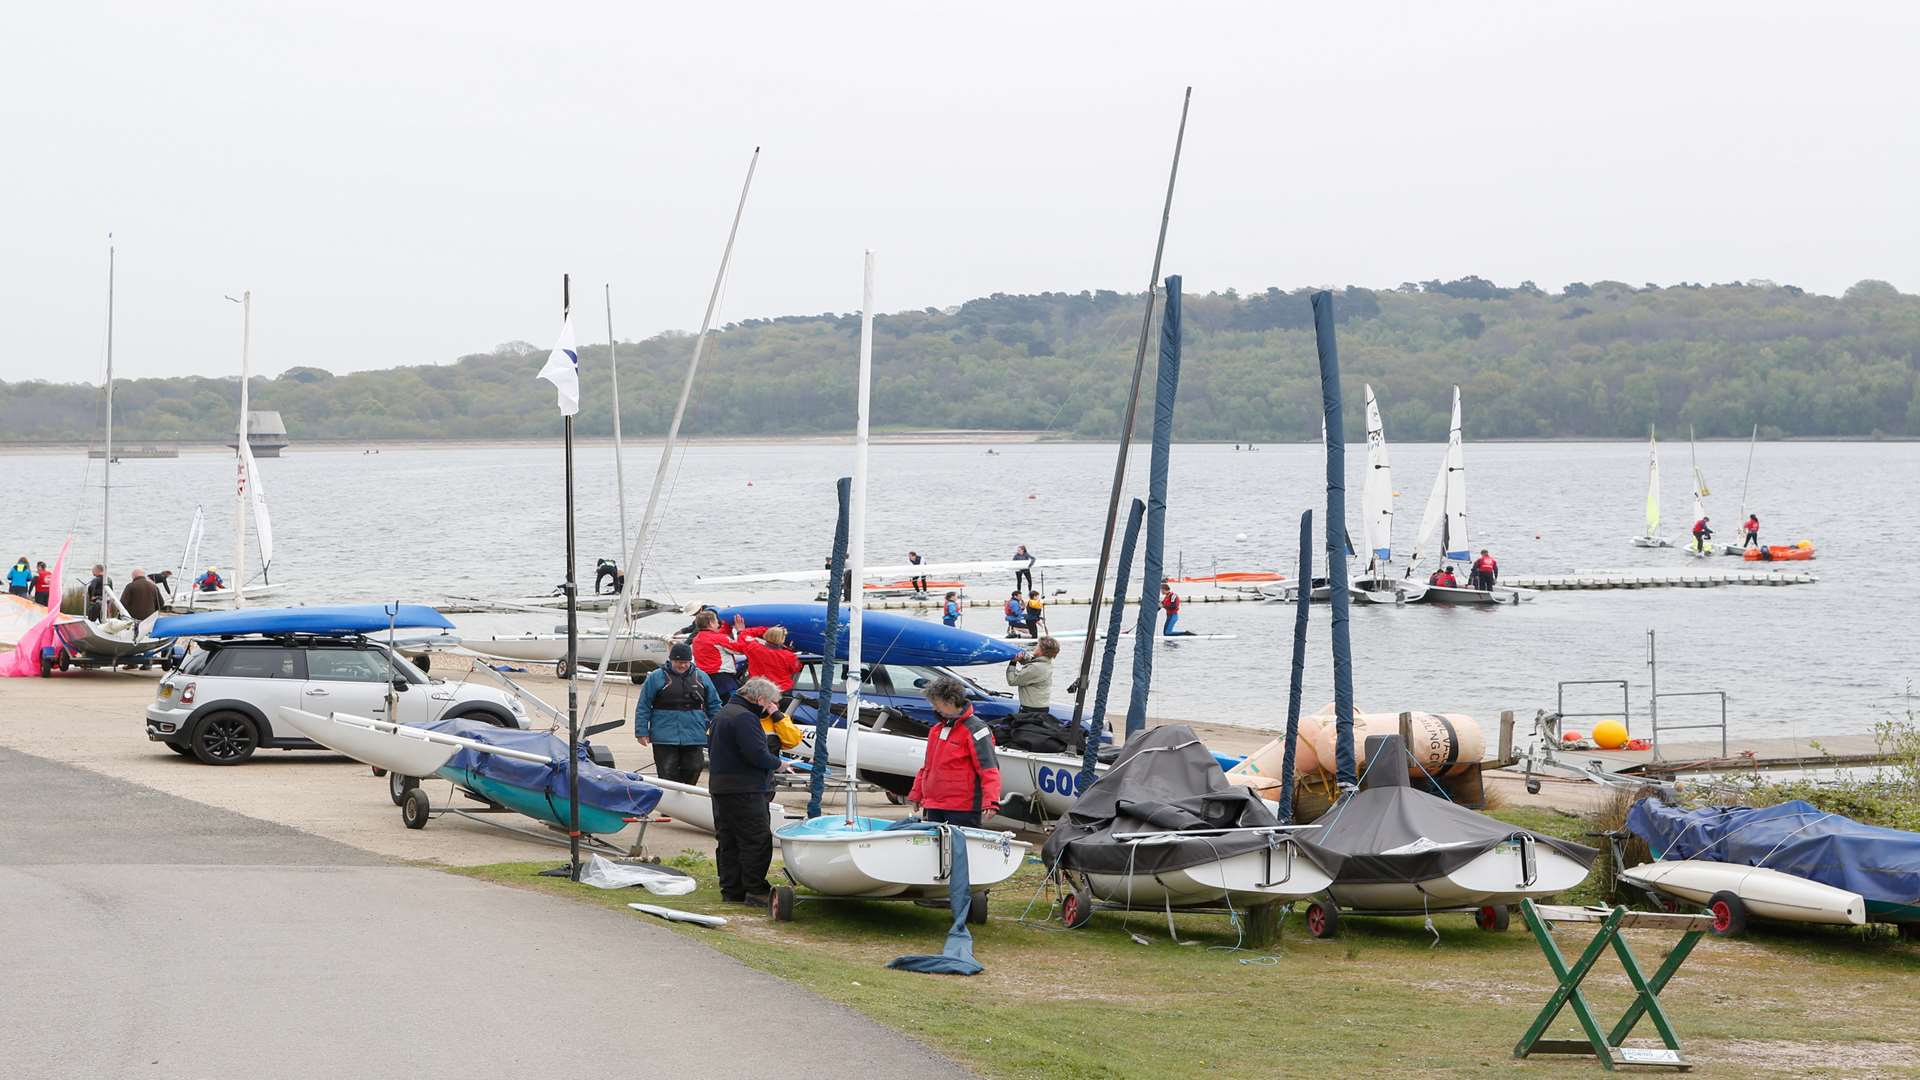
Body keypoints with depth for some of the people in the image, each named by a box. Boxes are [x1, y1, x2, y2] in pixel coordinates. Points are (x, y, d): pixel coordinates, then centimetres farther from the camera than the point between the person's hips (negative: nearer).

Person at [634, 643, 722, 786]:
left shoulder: (701, 677, 10)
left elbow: (714, 705, 17)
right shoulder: (656, 677, 1)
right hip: (664, 739, -3)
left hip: (694, 739, 3)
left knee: (693, 770, 2)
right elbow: (643, 707, 2)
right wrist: (642, 732, -2)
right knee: (668, 775, -6)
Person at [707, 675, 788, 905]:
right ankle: (755, 891, -6)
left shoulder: (723, 714, 18)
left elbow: (711, 746, 26)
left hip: (720, 786, 10)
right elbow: (757, 754, -23)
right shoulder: (745, 718, -16)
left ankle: (731, 890, 15)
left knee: (728, 842, 12)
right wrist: (777, 763, -6)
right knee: (757, 841, -6)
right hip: (744, 791, -10)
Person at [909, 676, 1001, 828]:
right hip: (933, 808, 8)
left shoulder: (975, 729, -10)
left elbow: (989, 768, -15)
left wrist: (990, 801, -25)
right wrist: (916, 794, 26)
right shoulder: (936, 729, 15)